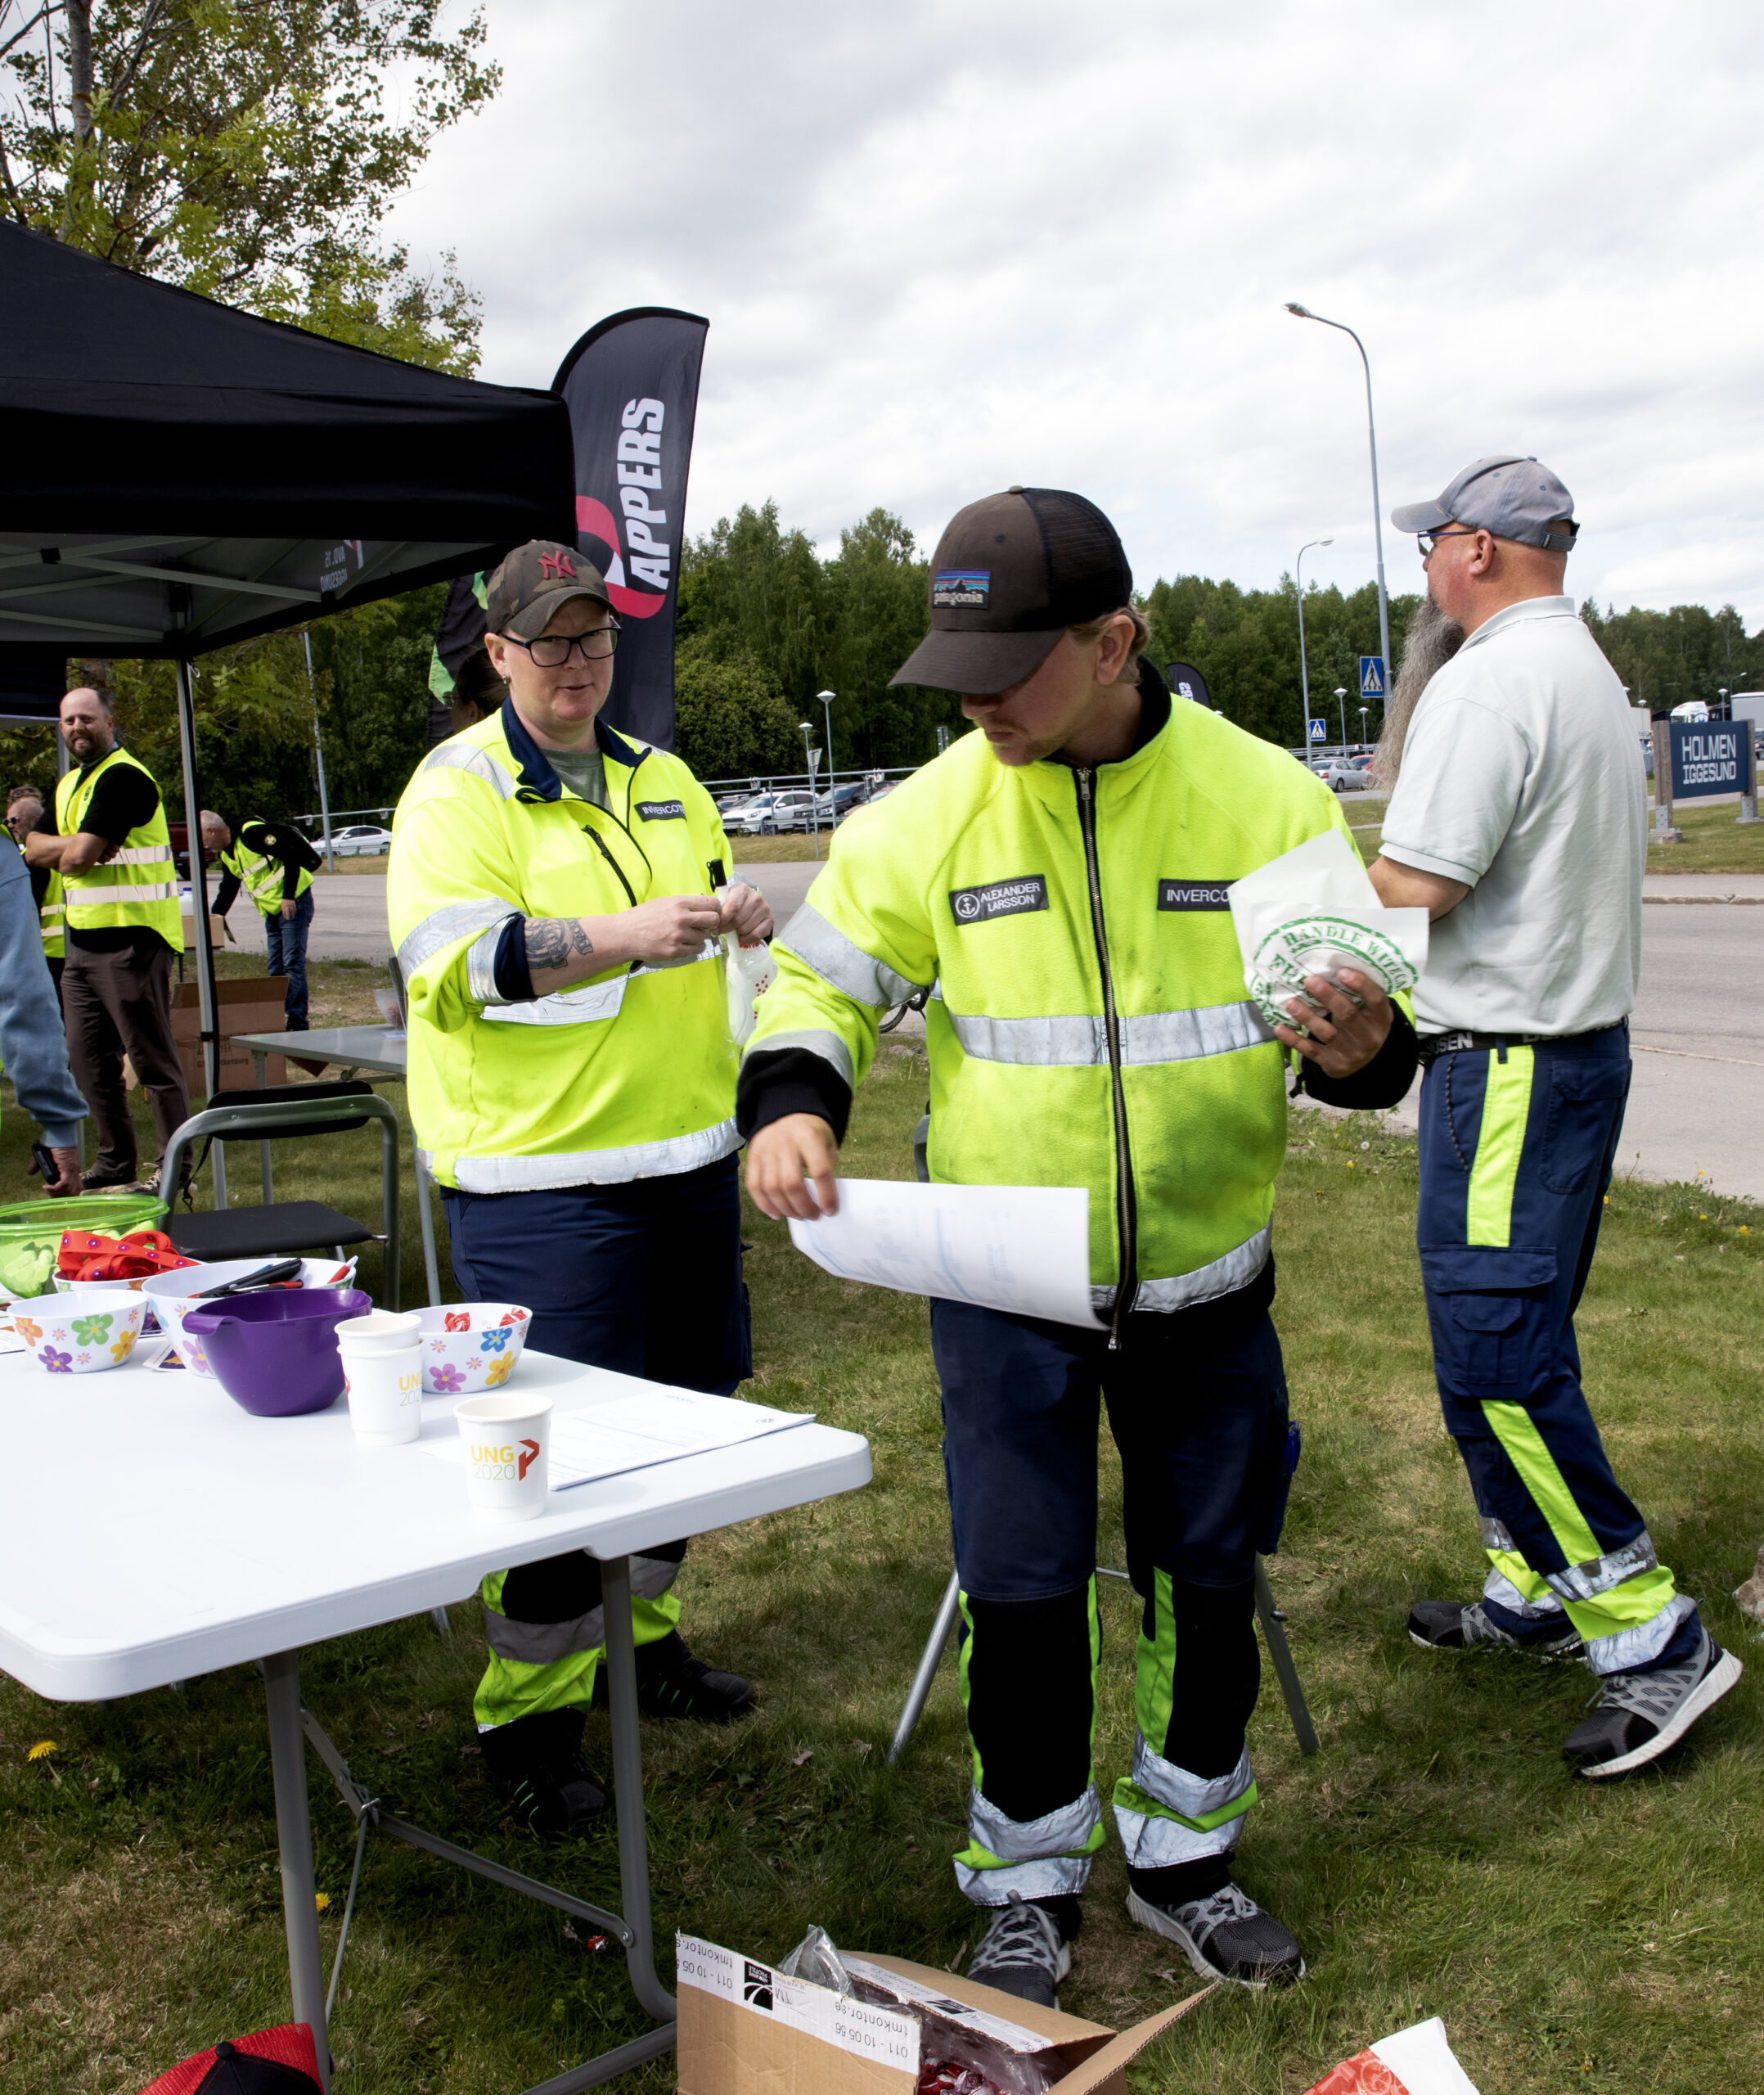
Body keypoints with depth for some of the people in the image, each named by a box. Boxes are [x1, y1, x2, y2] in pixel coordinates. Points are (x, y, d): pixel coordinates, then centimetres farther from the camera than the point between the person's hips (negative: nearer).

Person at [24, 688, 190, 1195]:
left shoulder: (123, 777, -12)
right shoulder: (69, 784, 19)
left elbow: (80, 855, -17)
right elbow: (33, 850, 16)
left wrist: (62, 851, 2)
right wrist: (74, 847, -3)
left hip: (130, 941, -9)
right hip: (83, 942, 9)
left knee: (153, 1060, -4)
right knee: (90, 1060, 12)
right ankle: (114, 1165, 22)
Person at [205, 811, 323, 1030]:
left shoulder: (251, 833, -17)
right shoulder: (225, 854, 12)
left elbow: (291, 855, -21)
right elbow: (228, 888, 24)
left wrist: (288, 897, -21)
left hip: (294, 903, -10)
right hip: (271, 913, 10)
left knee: (293, 965, -11)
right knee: (276, 970, 8)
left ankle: (298, 1024, -12)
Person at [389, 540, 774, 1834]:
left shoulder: (663, 781, 13)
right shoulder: (457, 789, -7)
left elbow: (715, 911, 23)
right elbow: (451, 959, -20)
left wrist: (741, 918, -2)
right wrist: (628, 933, -31)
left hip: (686, 1154, 7)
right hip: (539, 1174, -7)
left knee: (682, 1412, 16)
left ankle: (642, 1636, 35)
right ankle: (531, 1715, 11)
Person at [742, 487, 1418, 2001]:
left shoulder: (1266, 799, -9)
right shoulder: (929, 817, -9)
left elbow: (1359, 1012, -2)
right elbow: (821, 981, 0)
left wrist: (1361, 1046, -26)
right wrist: (792, 1102, -20)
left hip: (1207, 1282, 1)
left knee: (1211, 1576, 15)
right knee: (1022, 1592, 6)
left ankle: (1186, 1857, 38)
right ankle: (1031, 1882, 30)